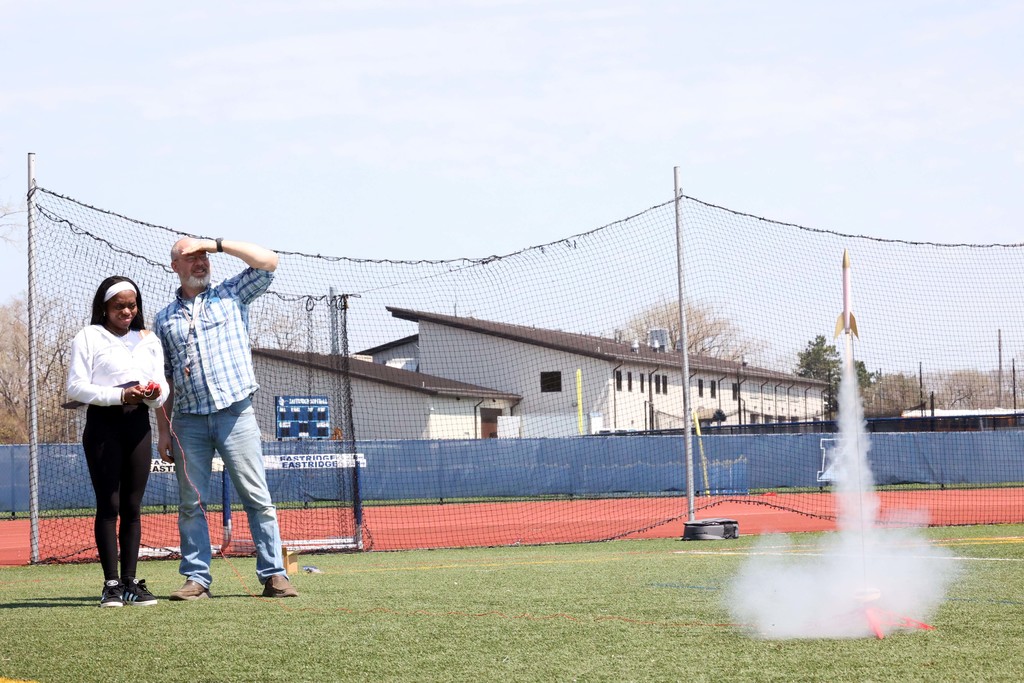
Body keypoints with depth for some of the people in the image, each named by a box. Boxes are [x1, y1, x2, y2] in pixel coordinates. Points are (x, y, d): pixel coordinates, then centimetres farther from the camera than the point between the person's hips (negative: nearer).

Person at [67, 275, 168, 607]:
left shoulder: (150, 341, 17)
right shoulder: (88, 338, 2)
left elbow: (162, 387, 12)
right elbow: (76, 387, -7)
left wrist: (155, 393, -13)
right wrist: (120, 396, -18)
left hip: (138, 424, 4)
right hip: (103, 424, -4)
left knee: (133, 506, 5)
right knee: (109, 505, -6)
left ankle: (130, 581, 7)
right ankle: (111, 584, -5)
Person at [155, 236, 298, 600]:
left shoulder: (231, 295, 12)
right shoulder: (165, 319, 15)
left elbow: (268, 261, 0)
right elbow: (163, 379, 14)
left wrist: (215, 243, -1)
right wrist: (163, 430, 6)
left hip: (235, 414, -2)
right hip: (188, 420, 2)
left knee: (258, 498, -5)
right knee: (191, 504, 2)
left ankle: (274, 575, -5)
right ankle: (196, 578, 7)